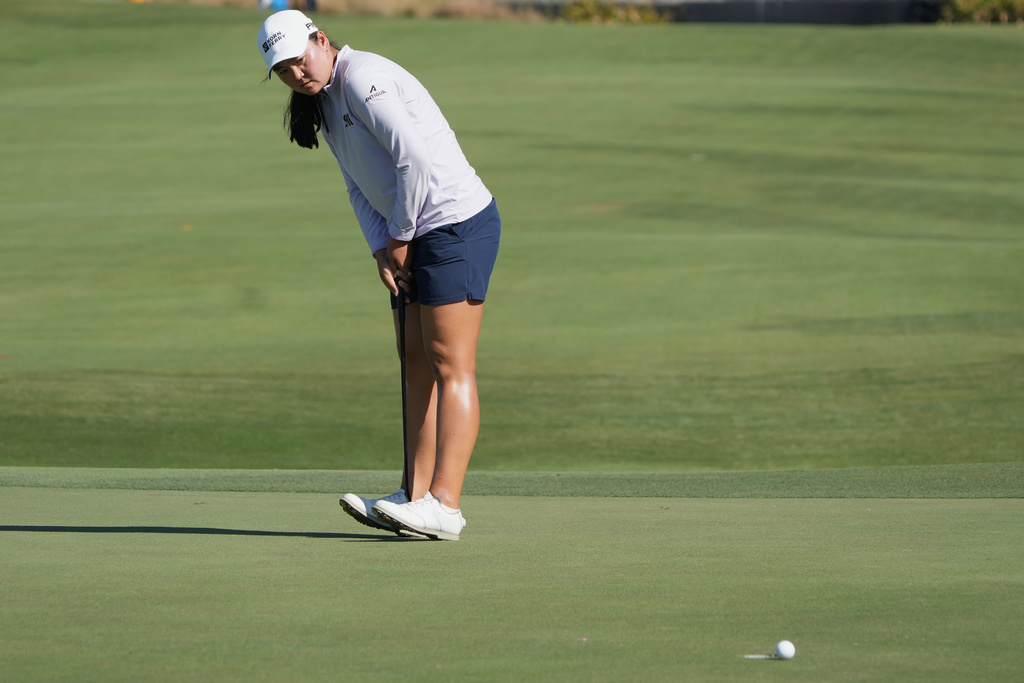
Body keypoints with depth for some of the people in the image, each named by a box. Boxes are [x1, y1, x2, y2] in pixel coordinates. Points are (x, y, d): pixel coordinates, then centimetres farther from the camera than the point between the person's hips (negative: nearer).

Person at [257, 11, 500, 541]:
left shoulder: (362, 78, -16)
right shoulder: (322, 103, 15)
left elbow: (415, 158, -22)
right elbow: (359, 187, 16)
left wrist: (400, 237, -12)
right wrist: (381, 250, 1)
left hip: (456, 222, -10)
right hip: (413, 238, 10)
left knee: (451, 367, -10)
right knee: (417, 365, 8)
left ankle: (444, 506, -13)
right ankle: (415, 496, 9)